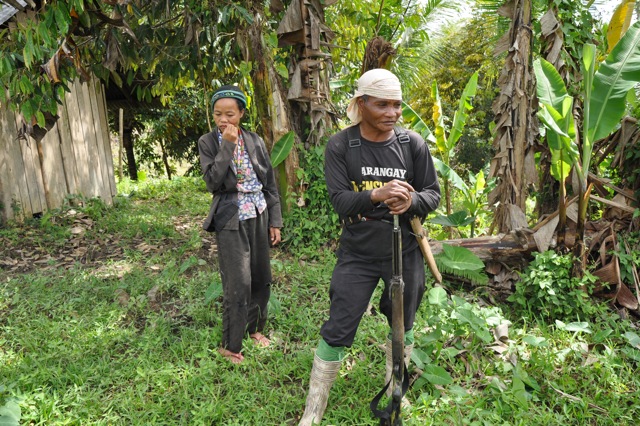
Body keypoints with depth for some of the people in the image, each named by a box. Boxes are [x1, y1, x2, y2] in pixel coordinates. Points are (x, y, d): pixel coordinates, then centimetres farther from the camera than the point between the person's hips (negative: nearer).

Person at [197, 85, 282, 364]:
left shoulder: (255, 141, 3)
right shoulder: (208, 142, -3)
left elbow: (270, 183, 7)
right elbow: (212, 182, -15)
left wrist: (275, 220, 5)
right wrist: (227, 145, -19)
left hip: (259, 216, 4)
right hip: (231, 220, -4)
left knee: (261, 278, 12)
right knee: (238, 284, -6)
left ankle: (254, 328, 35)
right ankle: (230, 346, 12)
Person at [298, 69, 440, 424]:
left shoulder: (413, 143, -5)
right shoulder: (340, 146, -9)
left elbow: (433, 194, -2)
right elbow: (339, 200, -15)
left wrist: (411, 201, -24)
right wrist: (377, 195, -33)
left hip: (405, 253, 2)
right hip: (357, 254, -2)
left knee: (403, 325, 20)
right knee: (337, 331, 1)